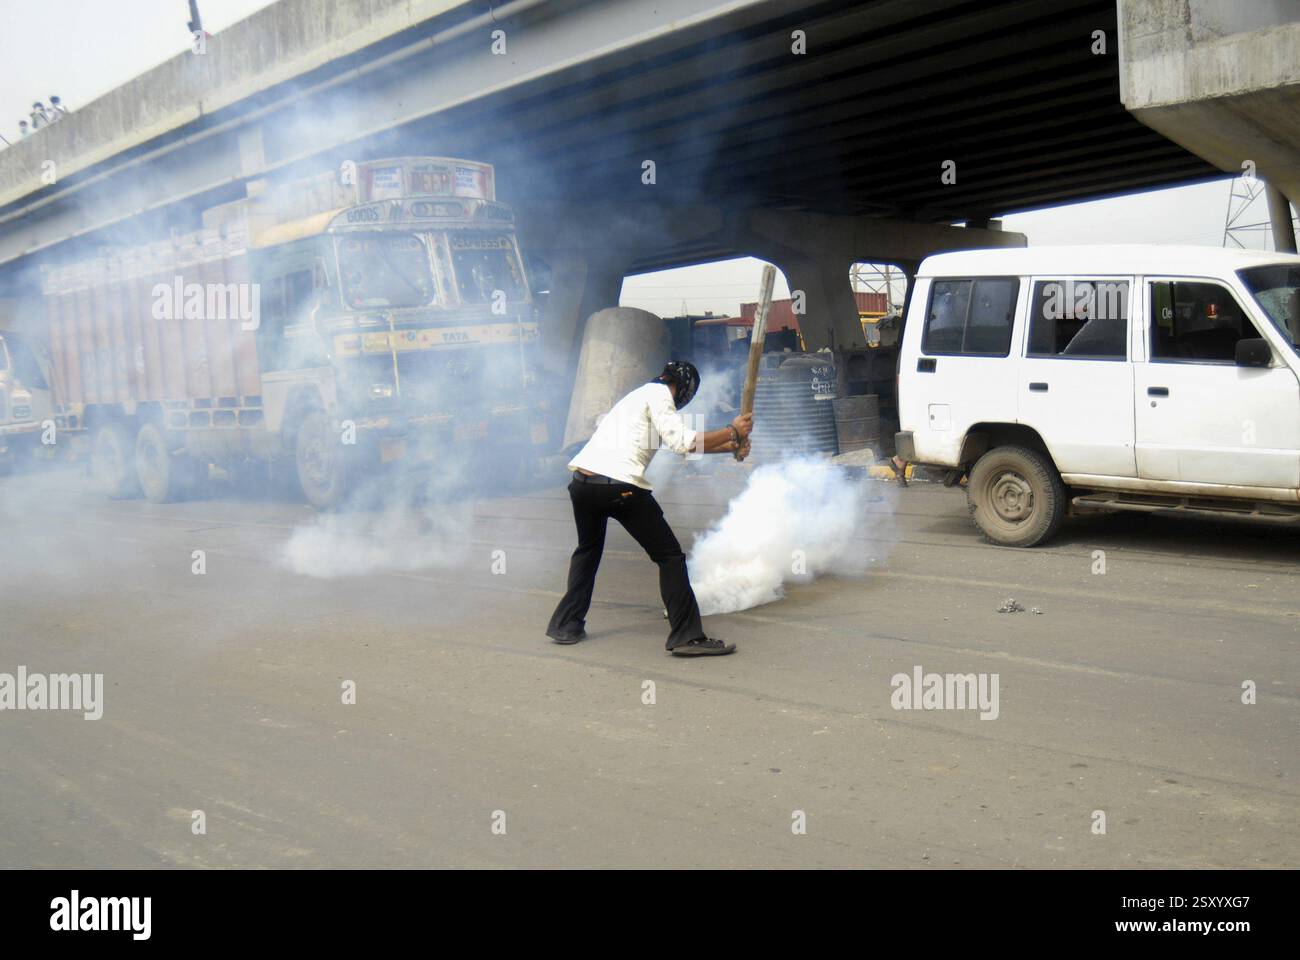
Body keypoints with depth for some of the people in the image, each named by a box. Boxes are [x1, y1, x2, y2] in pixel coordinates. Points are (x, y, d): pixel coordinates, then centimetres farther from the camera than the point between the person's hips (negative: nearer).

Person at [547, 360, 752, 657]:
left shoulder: (641, 394, 29)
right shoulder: (659, 394, 3)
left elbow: (686, 443, 31)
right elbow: (683, 443, -9)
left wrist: (731, 446, 26)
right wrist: (732, 431, 1)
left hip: (582, 482, 8)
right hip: (619, 485, -8)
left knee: (587, 551, 30)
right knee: (670, 556, 2)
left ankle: (566, 625, 29)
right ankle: (687, 636, -1)